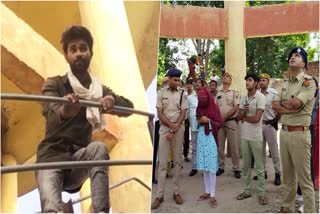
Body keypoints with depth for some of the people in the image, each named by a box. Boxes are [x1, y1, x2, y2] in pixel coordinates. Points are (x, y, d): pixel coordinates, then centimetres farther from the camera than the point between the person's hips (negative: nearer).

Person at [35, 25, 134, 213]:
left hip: (80, 158, 2)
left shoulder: (100, 89, 11)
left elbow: (128, 107, -3)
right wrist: (64, 112, -48)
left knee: (98, 148, -34)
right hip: (52, 155, -2)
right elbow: (50, 111, -21)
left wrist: (112, 99, -28)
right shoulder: (54, 84, 2)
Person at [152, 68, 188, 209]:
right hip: (164, 128, 0)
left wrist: (174, 131, -12)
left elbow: (183, 114, -3)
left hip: (179, 129, 1)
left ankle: (176, 192, 17)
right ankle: (159, 195, 8)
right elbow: (159, 113, -2)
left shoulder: (183, 93, 2)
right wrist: (171, 125, -15)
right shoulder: (161, 93, 2)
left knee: (177, 161, 6)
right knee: (162, 163, 1)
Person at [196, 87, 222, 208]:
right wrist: (199, 122, -3)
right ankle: (207, 191, 21)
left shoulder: (214, 107, -5)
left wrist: (208, 120, -17)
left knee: (211, 167, -3)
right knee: (204, 166, 9)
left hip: (211, 138, -5)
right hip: (201, 137, 5)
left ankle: (212, 195, 4)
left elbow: (219, 124, -6)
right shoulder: (199, 108, 10)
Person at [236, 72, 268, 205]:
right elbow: (238, 117, 7)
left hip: (256, 137, -6)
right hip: (244, 135, 6)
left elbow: (256, 118, -18)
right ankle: (247, 190, 25)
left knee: (259, 166, 5)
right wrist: (243, 112, -13)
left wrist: (244, 118, -2)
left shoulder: (260, 97, -11)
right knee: (246, 165, 13)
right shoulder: (243, 98, 9)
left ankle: (261, 192, 16)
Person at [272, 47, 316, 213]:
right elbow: (274, 105, 6)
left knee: (304, 178, 0)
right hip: (284, 132, 7)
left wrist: (282, 103, 0)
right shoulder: (285, 83, 14)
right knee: (287, 175, 18)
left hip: (299, 133, -7)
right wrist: (289, 109, -12)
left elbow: (295, 103, -20)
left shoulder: (309, 81, -7)